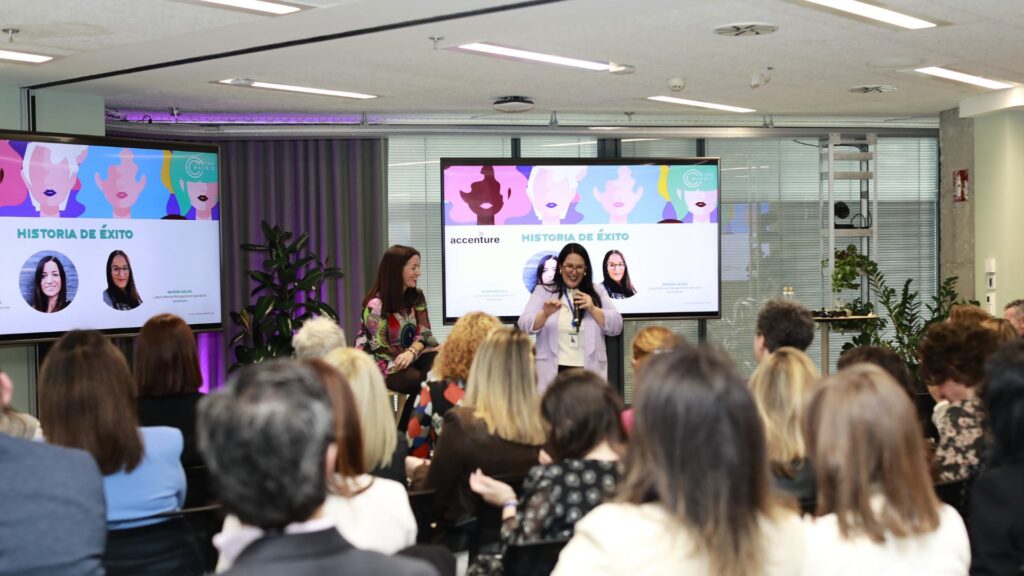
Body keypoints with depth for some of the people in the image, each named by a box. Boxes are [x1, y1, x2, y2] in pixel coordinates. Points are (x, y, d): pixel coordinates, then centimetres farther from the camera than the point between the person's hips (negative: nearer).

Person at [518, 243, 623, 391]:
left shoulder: (597, 291, 14)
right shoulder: (543, 291, 8)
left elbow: (616, 327, 6)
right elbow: (525, 326, -4)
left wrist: (593, 309, -8)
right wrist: (546, 314, -23)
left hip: (589, 373, 1)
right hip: (553, 373, -1)